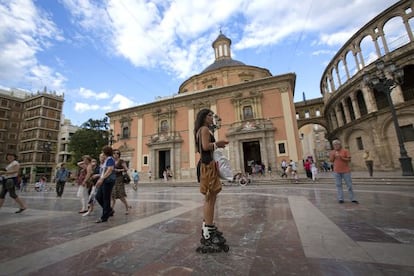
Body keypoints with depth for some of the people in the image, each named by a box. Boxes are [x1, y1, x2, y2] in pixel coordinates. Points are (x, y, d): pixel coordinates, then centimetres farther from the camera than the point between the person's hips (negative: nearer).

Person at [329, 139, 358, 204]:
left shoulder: (345, 151, -2)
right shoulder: (332, 152, 6)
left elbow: (349, 160, -6)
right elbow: (331, 161, 4)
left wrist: (341, 157, -17)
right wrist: (333, 155, -10)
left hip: (346, 171, -2)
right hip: (336, 171, 2)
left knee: (349, 185, 5)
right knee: (338, 185, 4)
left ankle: (353, 199, 14)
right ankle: (340, 199, 9)